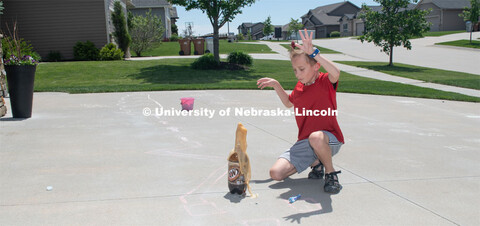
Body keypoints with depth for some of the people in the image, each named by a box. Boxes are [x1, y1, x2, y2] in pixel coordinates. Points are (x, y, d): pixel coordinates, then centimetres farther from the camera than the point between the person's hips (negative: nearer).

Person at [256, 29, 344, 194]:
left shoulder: (326, 82, -10)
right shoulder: (299, 86, 10)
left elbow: (335, 73, -36)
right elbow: (289, 103, 30)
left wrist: (313, 52, -39)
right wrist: (276, 85, 17)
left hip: (330, 138, -6)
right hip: (305, 143, 7)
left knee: (316, 137, -46)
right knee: (276, 173, -9)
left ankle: (331, 173, -13)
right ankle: (315, 163, 15)